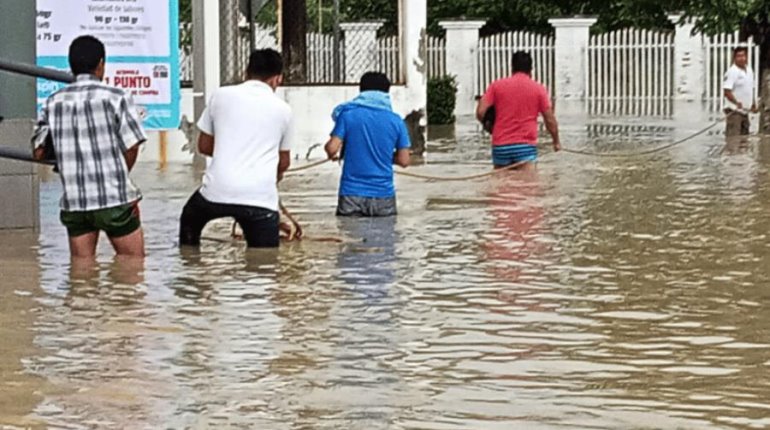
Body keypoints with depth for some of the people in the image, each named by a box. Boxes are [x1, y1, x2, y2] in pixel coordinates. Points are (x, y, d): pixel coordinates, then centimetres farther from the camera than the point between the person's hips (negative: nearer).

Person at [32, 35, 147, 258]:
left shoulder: (53, 102, 6)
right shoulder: (115, 97, -5)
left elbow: (39, 152, 5)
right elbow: (131, 147, -6)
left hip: (73, 201, 4)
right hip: (115, 198, -3)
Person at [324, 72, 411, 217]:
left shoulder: (348, 114, -2)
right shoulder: (396, 121, 2)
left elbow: (332, 148, -9)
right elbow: (404, 160, 3)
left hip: (352, 194, -1)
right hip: (384, 196, 1)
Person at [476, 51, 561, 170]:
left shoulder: (497, 85, 6)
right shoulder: (539, 89, 3)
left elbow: (480, 112, -2)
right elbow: (550, 120, 4)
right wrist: (556, 141, 19)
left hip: (501, 145, 2)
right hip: (525, 145, -2)